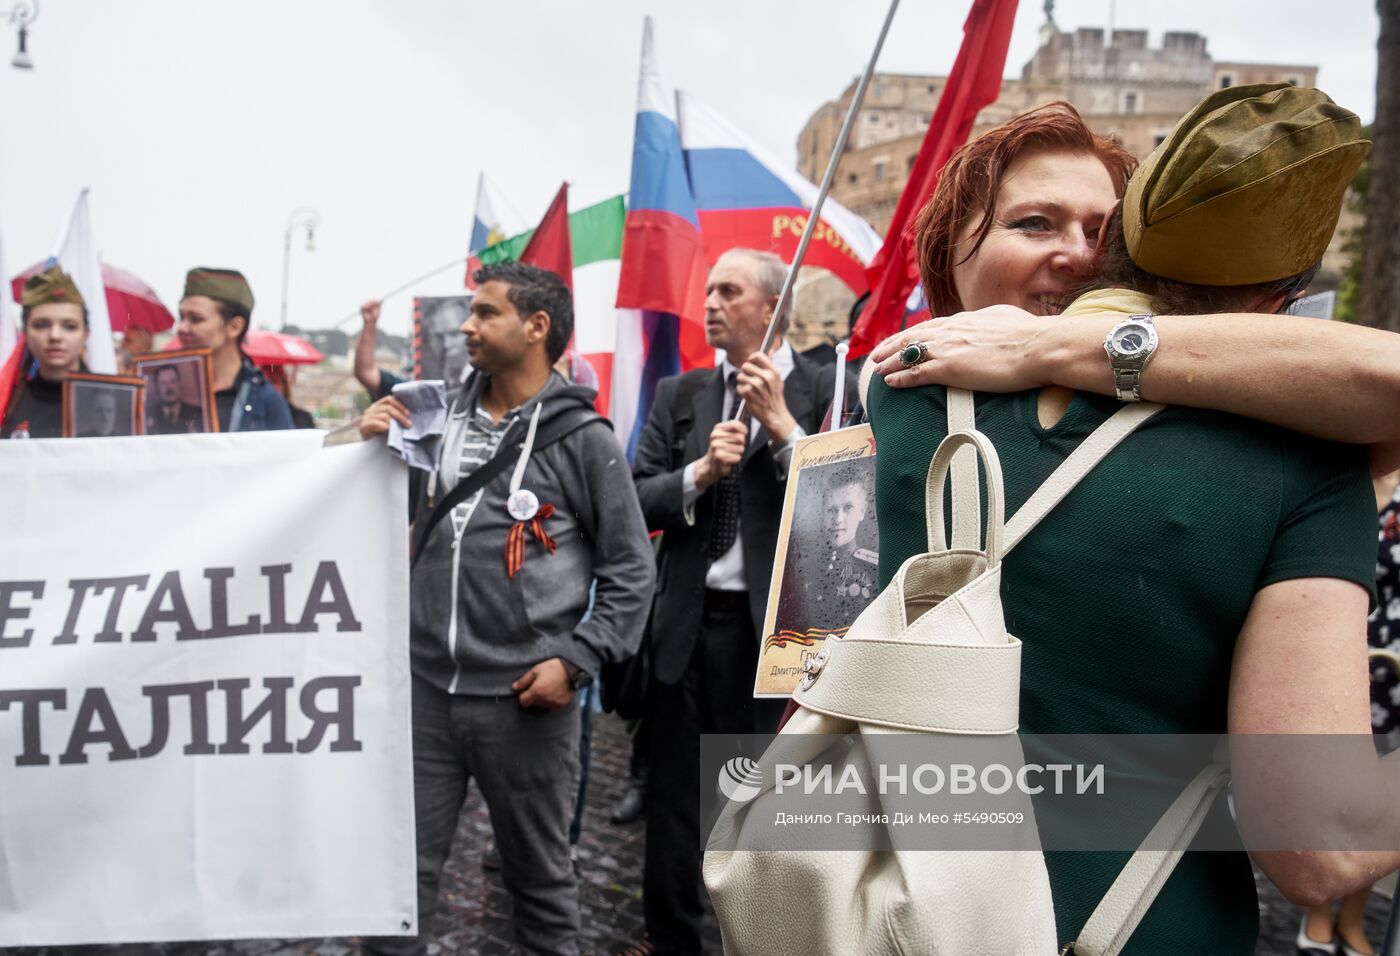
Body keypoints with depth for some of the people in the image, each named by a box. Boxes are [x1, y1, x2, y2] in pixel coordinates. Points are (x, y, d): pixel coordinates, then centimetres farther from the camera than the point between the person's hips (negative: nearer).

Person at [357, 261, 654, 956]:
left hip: (524, 700, -4)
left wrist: (575, 661, -13)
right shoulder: (440, 417, 8)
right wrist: (372, 448, 2)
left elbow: (631, 570, -4)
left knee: (540, 877, 12)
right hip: (426, 687, 4)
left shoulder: (582, 437, -6)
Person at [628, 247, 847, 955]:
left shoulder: (823, 390, -3)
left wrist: (782, 426, -17)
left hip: (778, 625, -3)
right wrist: (699, 475, -12)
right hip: (687, 623, 4)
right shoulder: (679, 395, 9)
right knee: (674, 793, 14)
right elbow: (637, 500, 4)